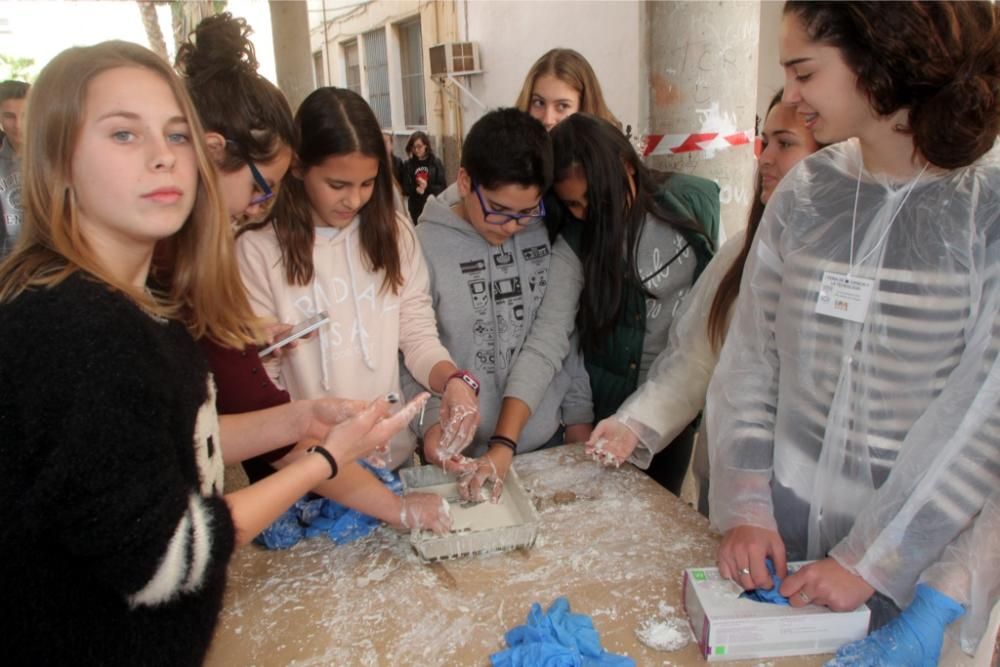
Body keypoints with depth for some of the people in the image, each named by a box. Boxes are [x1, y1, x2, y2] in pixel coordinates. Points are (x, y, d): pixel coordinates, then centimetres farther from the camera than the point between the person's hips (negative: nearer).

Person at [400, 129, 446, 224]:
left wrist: (428, 187, -18)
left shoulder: (436, 163, 1)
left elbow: (443, 187, -3)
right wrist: (416, 190, -18)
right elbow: (404, 188, 2)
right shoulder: (408, 165, 3)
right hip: (415, 209, 1)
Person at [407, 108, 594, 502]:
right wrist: (430, 422, -25)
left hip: (550, 442, 4)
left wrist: (578, 414, 8)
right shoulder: (423, 246, -14)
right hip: (466, 455, -3)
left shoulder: (544, 235, -2)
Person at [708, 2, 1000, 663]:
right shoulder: (805, 192, -3)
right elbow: (747, 359, -2)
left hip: (921, 556, -3)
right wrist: (746, 509, -8)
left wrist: (870, 560, -16)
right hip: (784, 530, 3)